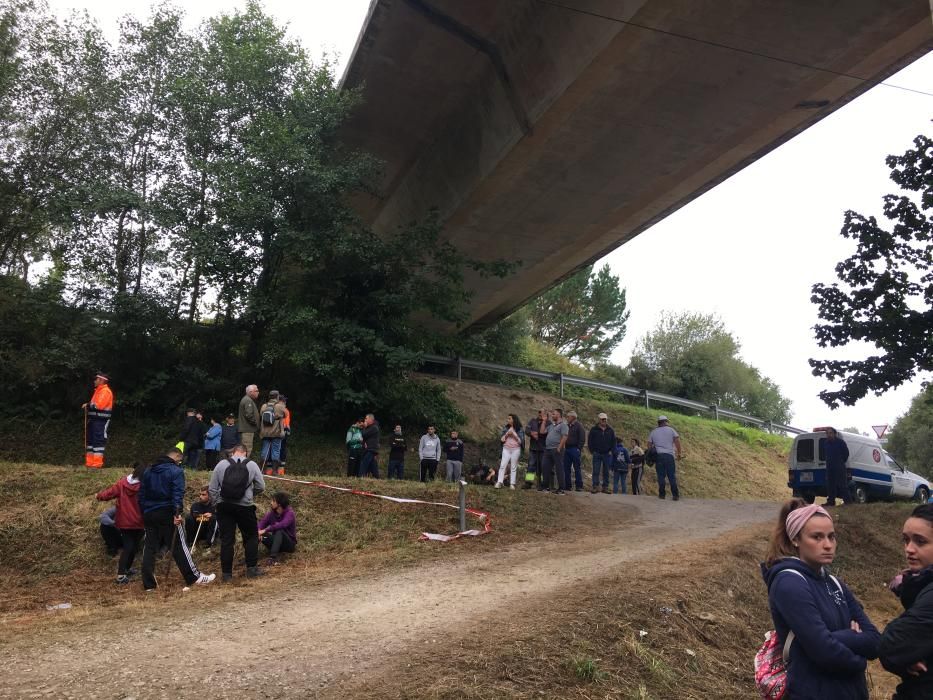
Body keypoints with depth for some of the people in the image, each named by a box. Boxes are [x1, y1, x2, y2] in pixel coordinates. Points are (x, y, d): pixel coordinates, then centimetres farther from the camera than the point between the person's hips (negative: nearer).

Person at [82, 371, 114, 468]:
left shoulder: (106, 391, -11)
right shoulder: (98, 390, 21)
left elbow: (99, 405, -21)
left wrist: (88, 405, -7)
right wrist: (88, 406, 3)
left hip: (101, 421, -10)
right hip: (94, 420, 10)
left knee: (98, 441, -10)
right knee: (90, 440, 11)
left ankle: (97, 464, -9)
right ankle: (90, 462, 16)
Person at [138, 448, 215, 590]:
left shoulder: (148, 471, 16)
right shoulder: (176, 471, -7)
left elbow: (141, 494, 17)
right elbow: (178, 494, -17)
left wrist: (144, 512, 20)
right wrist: (177, 512, -20)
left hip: (149, 514, 6)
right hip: (167, 514, -6)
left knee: (150, 548, 10)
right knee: (179, 547, -1)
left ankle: (149, 583, 11)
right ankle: (194, 578, 4)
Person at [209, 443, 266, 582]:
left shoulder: (221, 464, 2)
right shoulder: (252, 465, 0)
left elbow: (212, 488, 3)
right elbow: (261, 487, 2)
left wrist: (216, 504, 13)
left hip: (224, 506, 1)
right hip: (244, 507, -1)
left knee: (226, 540, 7)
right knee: (251, 537, 15)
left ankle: (226, 574, 11)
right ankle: (252, 569, 15)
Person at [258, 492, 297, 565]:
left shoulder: (289, 513, -18)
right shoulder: (272, 513, 0)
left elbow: (282, 525, -36)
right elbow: (262, 522, -10)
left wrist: (265, 530, -40)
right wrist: (259, 531, -32)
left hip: (289, 543, -5)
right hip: (276, 542, 5)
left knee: (279, 531, -34)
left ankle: (273, 557, -46)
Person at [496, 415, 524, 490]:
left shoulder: (519, 429, 1)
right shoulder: (505, 428, 8)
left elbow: (521, 441, -3)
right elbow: (501, 439, 4)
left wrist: (514, 435, -12)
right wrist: (507, 434, -10)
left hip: (516, 449, -2)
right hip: (506, 449, 2)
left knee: (514, 467, 1)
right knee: (502, 465, -7)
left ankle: (512, 484, 5)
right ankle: (499, 482, -9)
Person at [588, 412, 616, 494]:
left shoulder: (610, 430, 7)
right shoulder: (594, 429, 1)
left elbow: (614, 442, 11)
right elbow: (589, 441, 4)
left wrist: (611, 451, 1)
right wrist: (592, 451, -2)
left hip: (607, 454, 2)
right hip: (597, 454, -2)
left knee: (606, 472, 5)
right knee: (596, 471, -4)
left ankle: (605, 487, 10)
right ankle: (595, 487, -2)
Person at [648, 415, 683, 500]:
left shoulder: (653, 432, 14)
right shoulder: (671, 430, 8)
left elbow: (649, 445, 10)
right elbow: (677, 441, -2)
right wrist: (679, 453, 2)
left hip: (658, 456, 1)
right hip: (669, 455, -1)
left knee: (661, 476, 3)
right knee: (672, 476, 2)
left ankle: (662, 494, 2)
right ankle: (675, 495, 1)